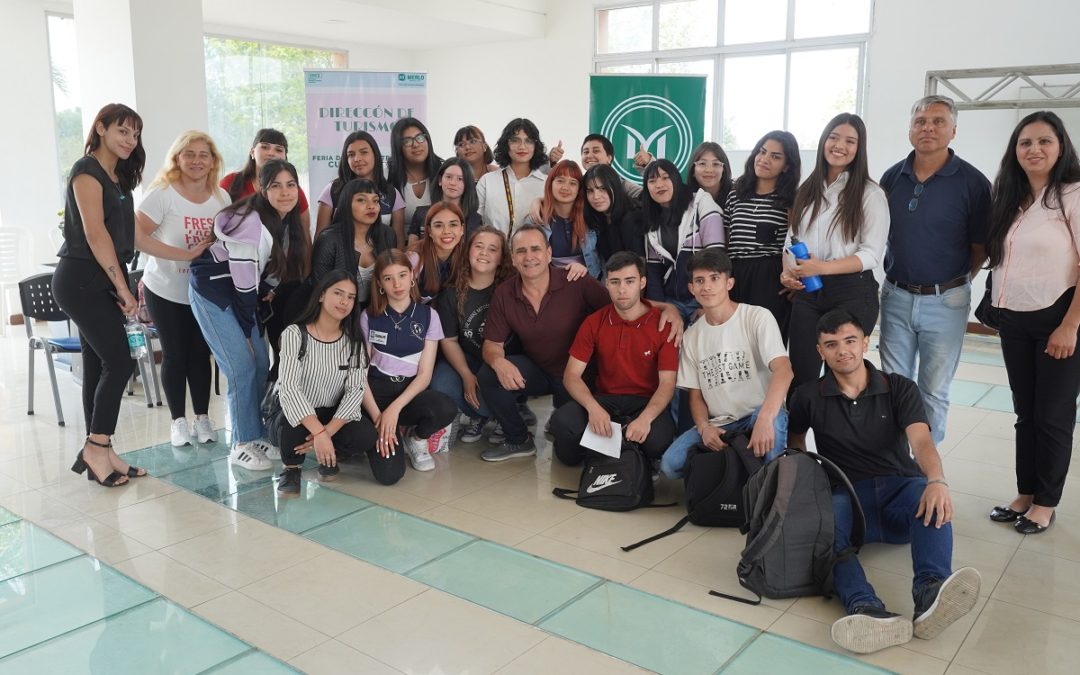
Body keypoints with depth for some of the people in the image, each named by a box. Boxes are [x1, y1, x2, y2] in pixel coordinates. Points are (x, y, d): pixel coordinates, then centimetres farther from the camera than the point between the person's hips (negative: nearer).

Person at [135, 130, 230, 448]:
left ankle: (202, 418, 20)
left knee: (200, 354, 8)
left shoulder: (221, 197, 0)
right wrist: (180, 254, -20)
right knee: (174, 355, 5)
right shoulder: (163, 194, -14)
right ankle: (178, 420, 17)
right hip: (166, 291, -3)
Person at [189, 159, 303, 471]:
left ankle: (257, 434, 19)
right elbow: (244, 282, -22)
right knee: (243, 366, -11)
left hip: (239, 293, 8)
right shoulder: (252, 223, -26)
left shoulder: (286, 219, 1)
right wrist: (249, 329, -13)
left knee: (262, 363, 5)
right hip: (212, 290, -8)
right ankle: (243, 444, 2)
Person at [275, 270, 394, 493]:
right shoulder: (295, 334, -13)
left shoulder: (353, 341, -3)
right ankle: (291, 464, -3)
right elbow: (289, 387, -24)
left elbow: (356, 390, -12)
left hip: (335, 417, 3)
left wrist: (328, 431, -28)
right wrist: (318, 432, -36)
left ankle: (331, 454, 7)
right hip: (296, 416, -2)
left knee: (366, 436, -28)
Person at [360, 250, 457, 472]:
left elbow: (425, 374, -4)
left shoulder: (428, 316, 1)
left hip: (410, 391, 1)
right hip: (377, 390, -1)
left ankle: (416, 439, -1)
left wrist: (395, 408, -20)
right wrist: (377, 416, -18)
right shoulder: (368, 318, 0)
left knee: (446, 409, -36)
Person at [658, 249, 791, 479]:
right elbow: (695, 394, 11)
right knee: (670, 464, -20)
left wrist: (765, 419, -39)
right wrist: (704, 427, -11)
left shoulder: (758, 317, -7)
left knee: (773, 418, -39)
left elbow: (783, 369, -22)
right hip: (717, 425, 4)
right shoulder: (691, 336, 9)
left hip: (760, 416, -3)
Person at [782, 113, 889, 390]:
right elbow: (792, 240, 16)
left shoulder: (870, 193, -5)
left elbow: (872, 254, -11)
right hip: (807, 292, 5)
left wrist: (821, 268, -22)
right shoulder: (807, 190, 12)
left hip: (852, 294, -4)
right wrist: (787, 272, -5)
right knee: (800, 375, 6)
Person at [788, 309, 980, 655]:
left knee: (932, 500, -34)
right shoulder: (809, 397, 10)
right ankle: (867, 610, -58)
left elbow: (921, 441, -12)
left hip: (900, 488, 1)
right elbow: (795, 440, 26)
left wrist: (937, 481, -33)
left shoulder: (899, 389, 6)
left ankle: (931, 592, -55)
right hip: (845, 495, -1)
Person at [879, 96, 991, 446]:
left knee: (933, 392, 8)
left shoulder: (972, 182, -8)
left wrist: (955, 284, -1)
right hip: (896, 296, 3)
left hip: (945, 301, -3)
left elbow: (980, 248, -3)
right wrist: (893, 277, 7)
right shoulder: (892, 177, 3)